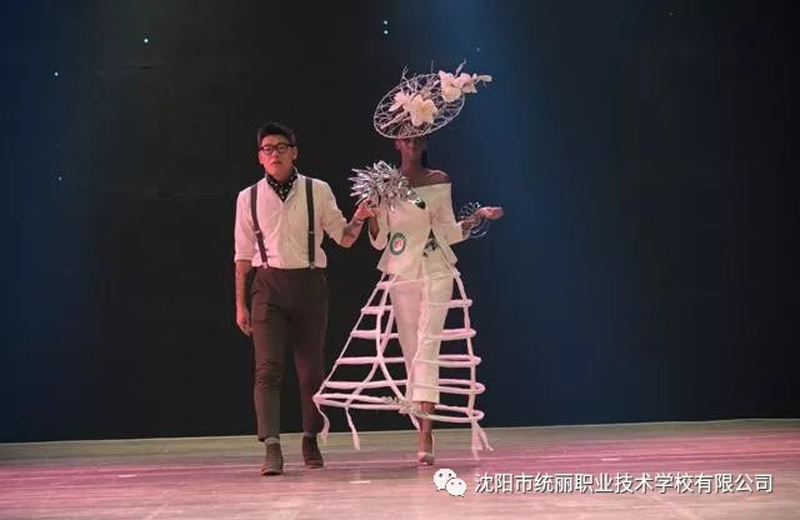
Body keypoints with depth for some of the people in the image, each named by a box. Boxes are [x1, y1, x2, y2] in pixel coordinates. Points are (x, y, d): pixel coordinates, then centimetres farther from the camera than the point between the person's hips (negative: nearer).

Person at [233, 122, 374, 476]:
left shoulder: (317, 191, 3)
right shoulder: (249, 198, 5)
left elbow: (343, 238, 8)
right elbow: (243, 254, 9)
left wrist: (358, 220, -13)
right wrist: (240, 304, 6)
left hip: (309, 283, 1)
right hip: (268, 286, 0)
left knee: (311, 369, 8)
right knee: (267, 368, -12)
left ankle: (311, 440, 23)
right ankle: (272, 448, -16)